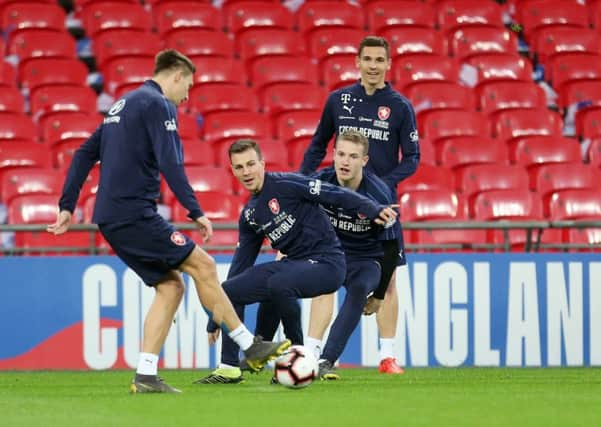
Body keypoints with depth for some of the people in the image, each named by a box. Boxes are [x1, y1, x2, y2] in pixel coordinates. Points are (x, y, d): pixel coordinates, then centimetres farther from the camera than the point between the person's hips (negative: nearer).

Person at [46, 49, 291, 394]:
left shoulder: (123, 105, 22)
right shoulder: (159, 105, -7)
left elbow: (85, 155, 22)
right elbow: (170, 164, -18)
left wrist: (67, 206, 21)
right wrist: (196, 212, -18)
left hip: (111, 219, 9)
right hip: (134, 213, -9)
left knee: (171, 286, 9)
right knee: (202, 265, -5)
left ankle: (145, 377, 2)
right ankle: (251, 347, -2)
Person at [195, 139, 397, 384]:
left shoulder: (286, 185, -11)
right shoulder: (249, 214, 13)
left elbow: (337, 196, -13)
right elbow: (241, 263, 20)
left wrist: (374, 210, -28)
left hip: (327, 262, -8)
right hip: (293, 263, 8)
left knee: (278, 285, -35)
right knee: (228, 290, -1)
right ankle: (229, 368, 5)